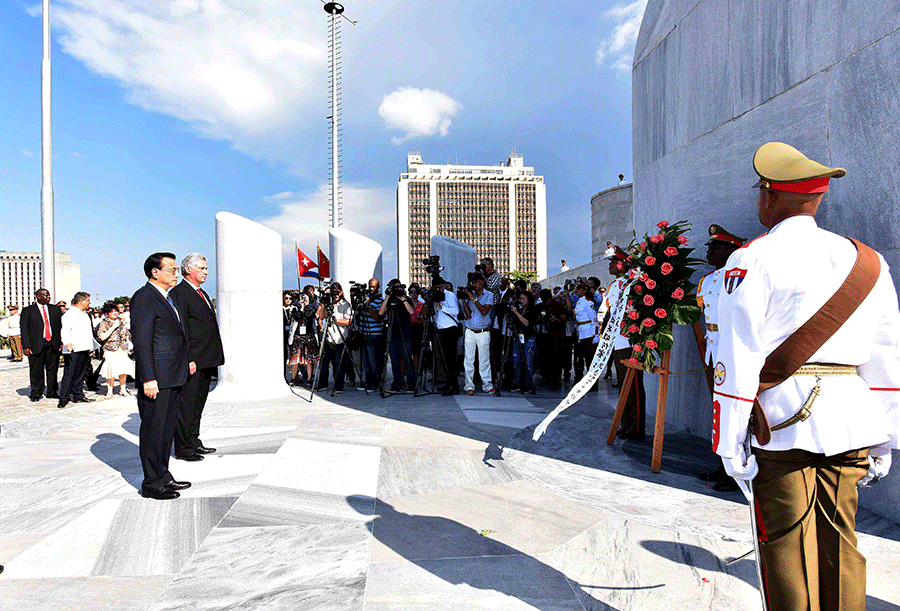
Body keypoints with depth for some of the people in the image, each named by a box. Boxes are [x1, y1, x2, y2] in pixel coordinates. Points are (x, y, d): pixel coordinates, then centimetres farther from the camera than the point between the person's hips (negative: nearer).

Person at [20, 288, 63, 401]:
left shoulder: (55, 309, 12)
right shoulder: (27, 311, 3)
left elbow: (61, 327, 11)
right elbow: (24, 329, -1)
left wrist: (61, 342, 3)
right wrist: (26, 346, -8)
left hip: (53, 345, 3)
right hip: (36, 345, -3)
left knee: (53, 370, 8)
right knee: (36, 371, 3)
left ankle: (52, 392, 18)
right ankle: (36, 393, 16)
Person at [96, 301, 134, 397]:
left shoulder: (121, 321, 13)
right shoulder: (104, 324, -4)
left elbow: (127, 334, 26)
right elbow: (102, 337, -18)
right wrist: (113, 327, -19)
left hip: (123, 350, 5)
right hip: (111, 350, -5)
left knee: (124, 370, 4)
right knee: (112, 371, -8)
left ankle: (122, 389, 17)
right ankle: (109, 390, 8)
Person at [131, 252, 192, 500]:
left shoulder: (168, 297, 17)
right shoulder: (144, 297, -12)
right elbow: (141, 340, -18)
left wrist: (188, 359, 20)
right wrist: (148, 378, -22)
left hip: (174, 377, 10)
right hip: (156, 378, -10)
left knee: (167, 428, 16)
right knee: (153, 430, 1)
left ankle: (163, 476, 28)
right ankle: (151, 483, 12)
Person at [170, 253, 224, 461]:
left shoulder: (202, 293, 20)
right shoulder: (178, 293, -10)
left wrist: (215, 358, 18)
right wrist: (187, 359, -21)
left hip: (206, 361, 9)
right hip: (191, 361, -9)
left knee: (198, 403, 16)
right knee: (186, 403, -1)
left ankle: (194, 442, 26)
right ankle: (182, 448, 8)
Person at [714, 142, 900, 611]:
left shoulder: (752, 259, -8)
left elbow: (737, 360, -13)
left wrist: (729, 442, -7)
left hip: (785, 425, -5)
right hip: (852, 426, 6)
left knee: (788, 547, 6)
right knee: (839, 545, 16)